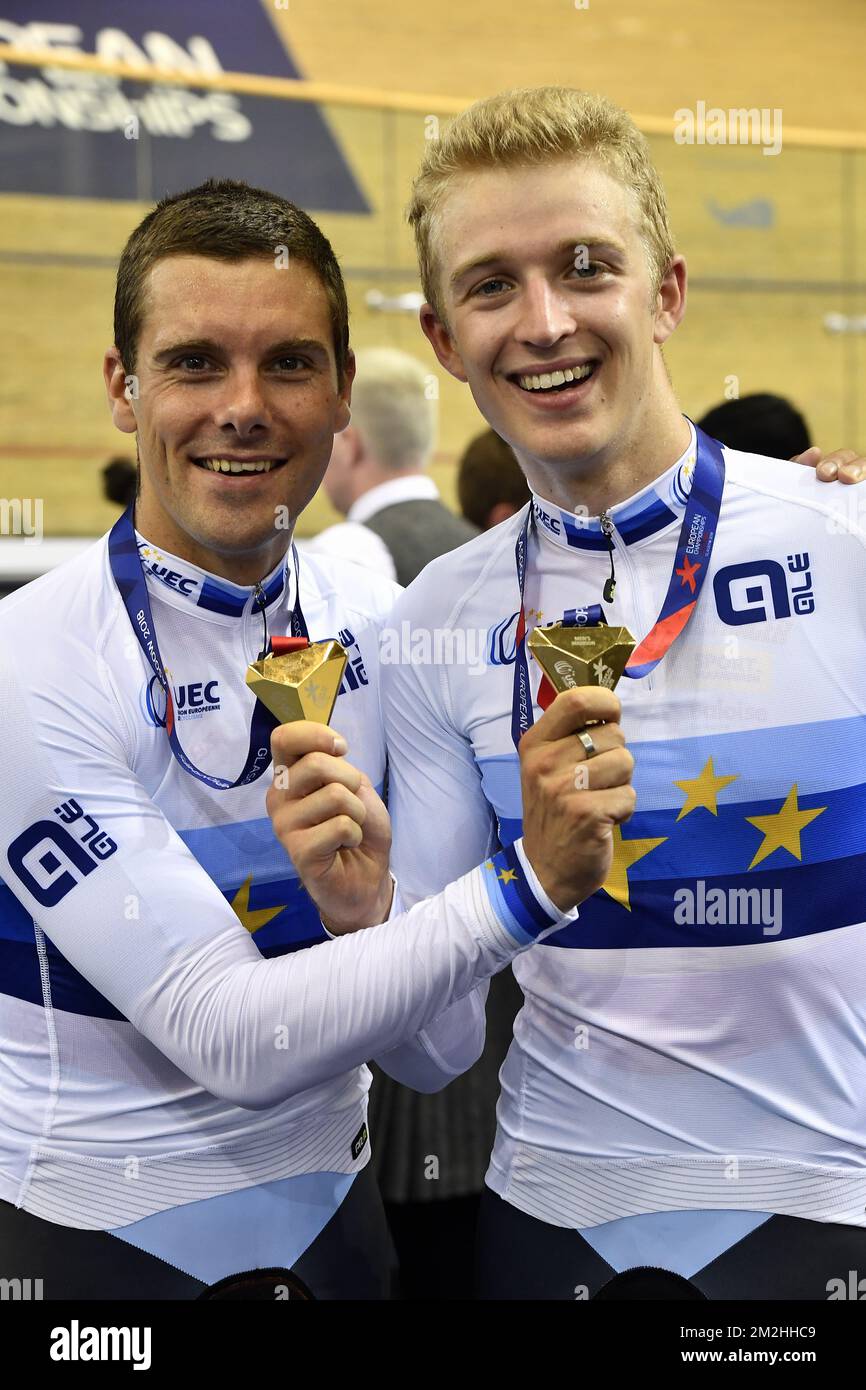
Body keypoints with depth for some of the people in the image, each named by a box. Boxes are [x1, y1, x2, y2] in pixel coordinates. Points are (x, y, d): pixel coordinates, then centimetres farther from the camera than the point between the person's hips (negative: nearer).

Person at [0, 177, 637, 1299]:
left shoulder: (386, 628, -7)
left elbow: (435, 1055, -5)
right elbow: (232, 1042, -23)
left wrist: (360, 905, -24)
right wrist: (531, 878, -31)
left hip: (328, 1206, 4)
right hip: (98, 1240, -3)